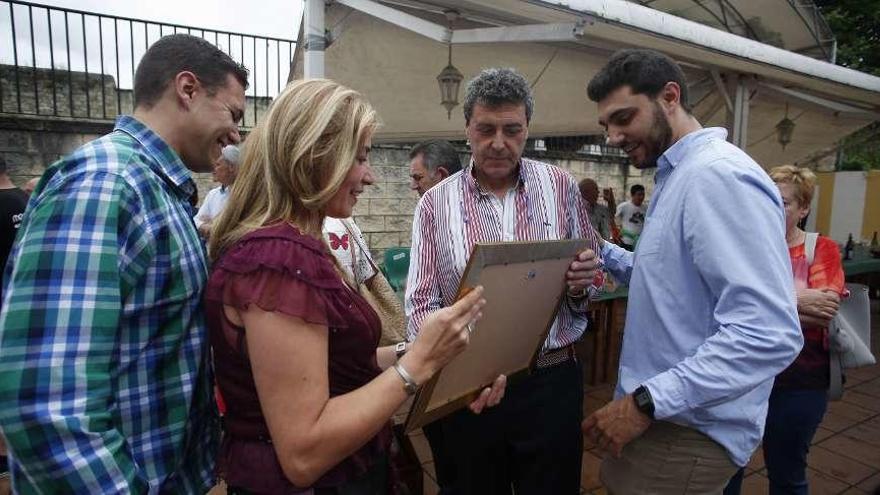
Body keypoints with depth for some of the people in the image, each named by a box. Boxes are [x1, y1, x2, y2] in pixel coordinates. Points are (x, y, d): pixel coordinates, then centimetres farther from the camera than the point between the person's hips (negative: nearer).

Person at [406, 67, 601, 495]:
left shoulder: (561, 187, 1)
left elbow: (591, 278, 8)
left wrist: (582, 283, -15)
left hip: (551, 382, 1)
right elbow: (421, 303, -5)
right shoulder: (435, 203, -2)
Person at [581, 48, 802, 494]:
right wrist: (601, 253, 7)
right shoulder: (678, 175, 12)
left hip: (686, 432, -9)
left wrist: (647, 401, -28)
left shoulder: (719, 175, -22)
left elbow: (769, 333, -29)